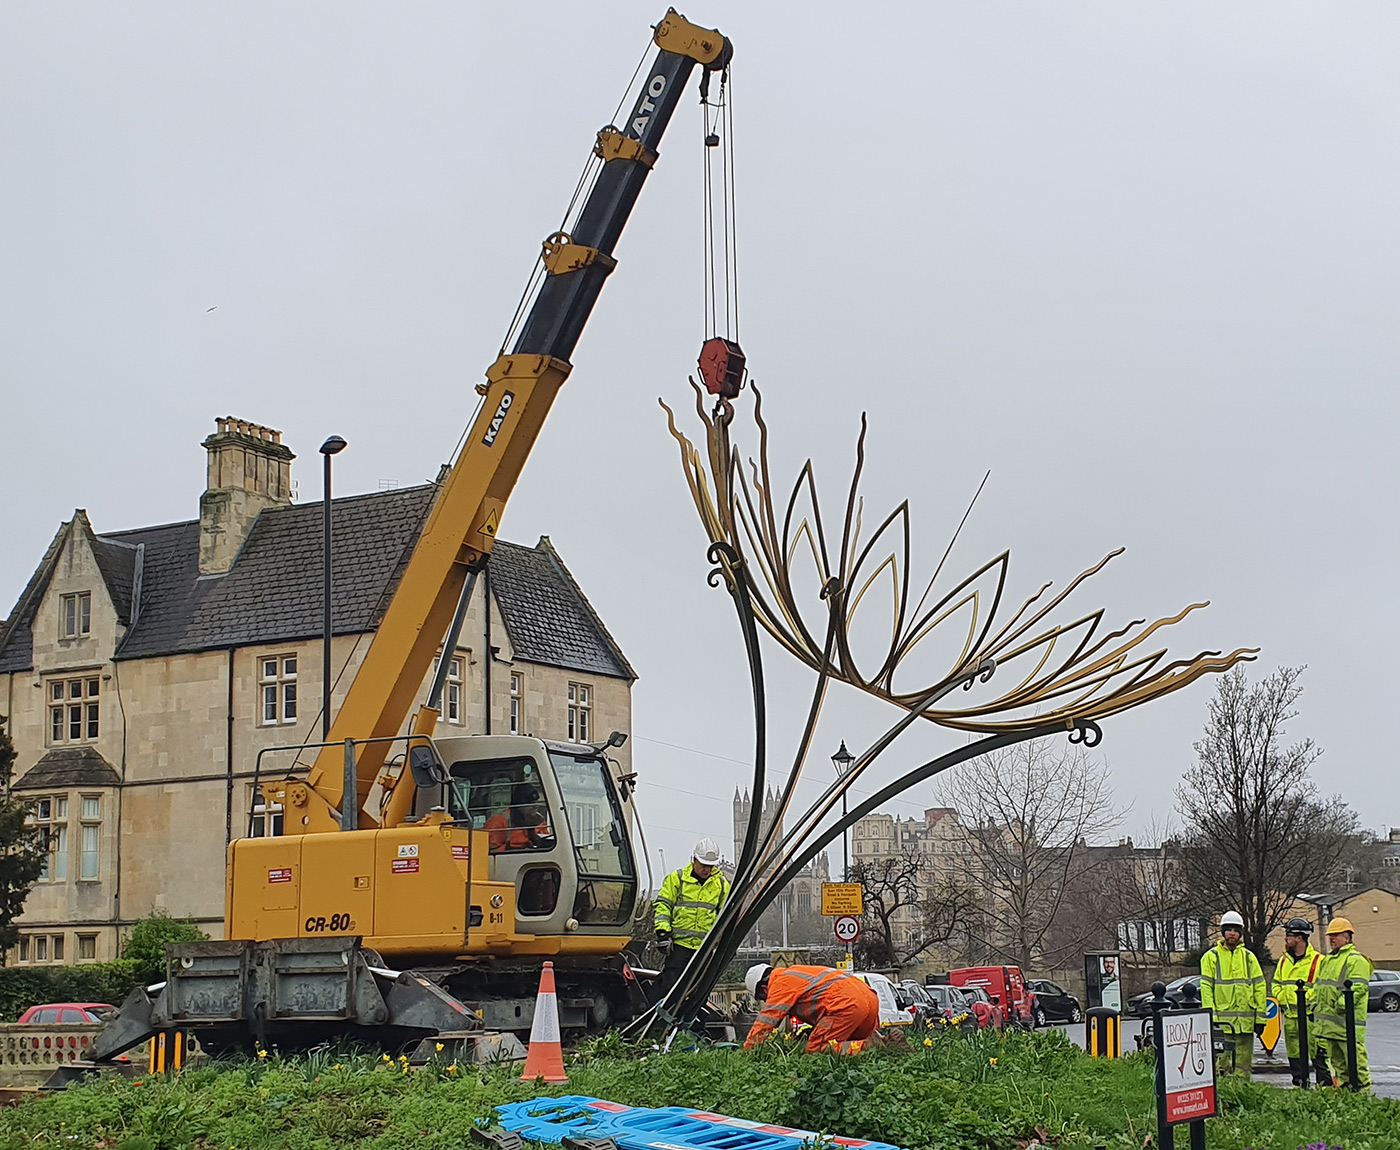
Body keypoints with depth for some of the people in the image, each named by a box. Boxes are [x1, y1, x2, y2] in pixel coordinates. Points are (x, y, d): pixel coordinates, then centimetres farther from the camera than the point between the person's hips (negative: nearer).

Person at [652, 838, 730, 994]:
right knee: (670, 984, -9)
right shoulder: (676, 879, 2)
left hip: (705, 947, 3)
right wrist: (662, 931, -9)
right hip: (679, 943, -3)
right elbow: (661, 906, 1)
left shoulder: (722, 884, 11)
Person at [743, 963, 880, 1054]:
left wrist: (747, 1051, 4)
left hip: (846, 1003, -10)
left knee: (816, 1050, -9)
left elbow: (765, 1022, -1)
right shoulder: (791, 973, 30)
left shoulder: (780, 983, 1)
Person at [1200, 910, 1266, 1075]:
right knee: (1221, 1060, -6)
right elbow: (1206, 987, 1)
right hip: (1221, 1020, -3)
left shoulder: (1249, 957, 14)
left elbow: (1259, 987, 12)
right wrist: (1210, 1015, -9)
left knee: (1244, 1063, 5)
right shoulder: (1211, 956, 6)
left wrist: (1260, 1018, 5)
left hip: (1245, 1021, 3)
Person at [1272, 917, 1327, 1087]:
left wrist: (1308, 1000, -15)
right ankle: (1299, 1085, 17)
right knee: (1294, 1055, 10)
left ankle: (1324, 1084, -3)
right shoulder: (1284, 961, 16)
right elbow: (1276, 984, 24)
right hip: (1289, 1016, 7)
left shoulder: (1318, 961, -6)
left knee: (1317, 1053, -7)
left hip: (1309, 1015, -7)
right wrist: (1283, 999, 7)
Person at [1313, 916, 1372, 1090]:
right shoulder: (1327, 960, 21)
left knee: (1355, 1061, -9)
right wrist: (1317, 1005, 20)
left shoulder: (1356, 960, -8)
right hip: (1328, 1023, 9)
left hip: (1347, 1021, -9)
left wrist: (1343, 1003, -27)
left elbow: (1357, 987, -19)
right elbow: (1321, 987, 31)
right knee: (1336, 1061, 13)